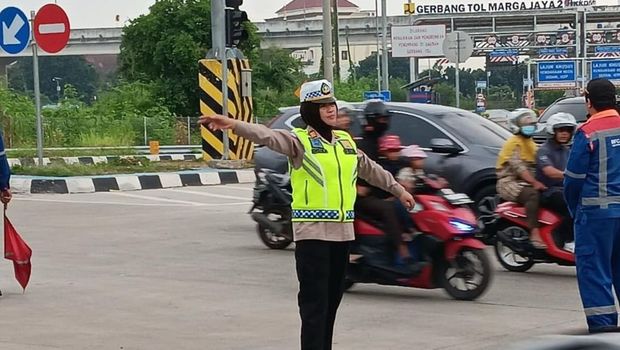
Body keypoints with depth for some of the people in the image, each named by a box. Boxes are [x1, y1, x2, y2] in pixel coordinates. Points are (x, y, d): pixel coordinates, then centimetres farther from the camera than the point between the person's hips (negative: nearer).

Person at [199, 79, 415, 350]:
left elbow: (370, 169, 30)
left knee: (332, 299, 12)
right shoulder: (300, 141, -6)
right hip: (312, 233, -7)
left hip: (342, 232, 7)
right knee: (315, 302, -10)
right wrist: (234, 125, -42)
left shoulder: (345, 141, 15)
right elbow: (268, 136, -24)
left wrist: (398, 189, 39)